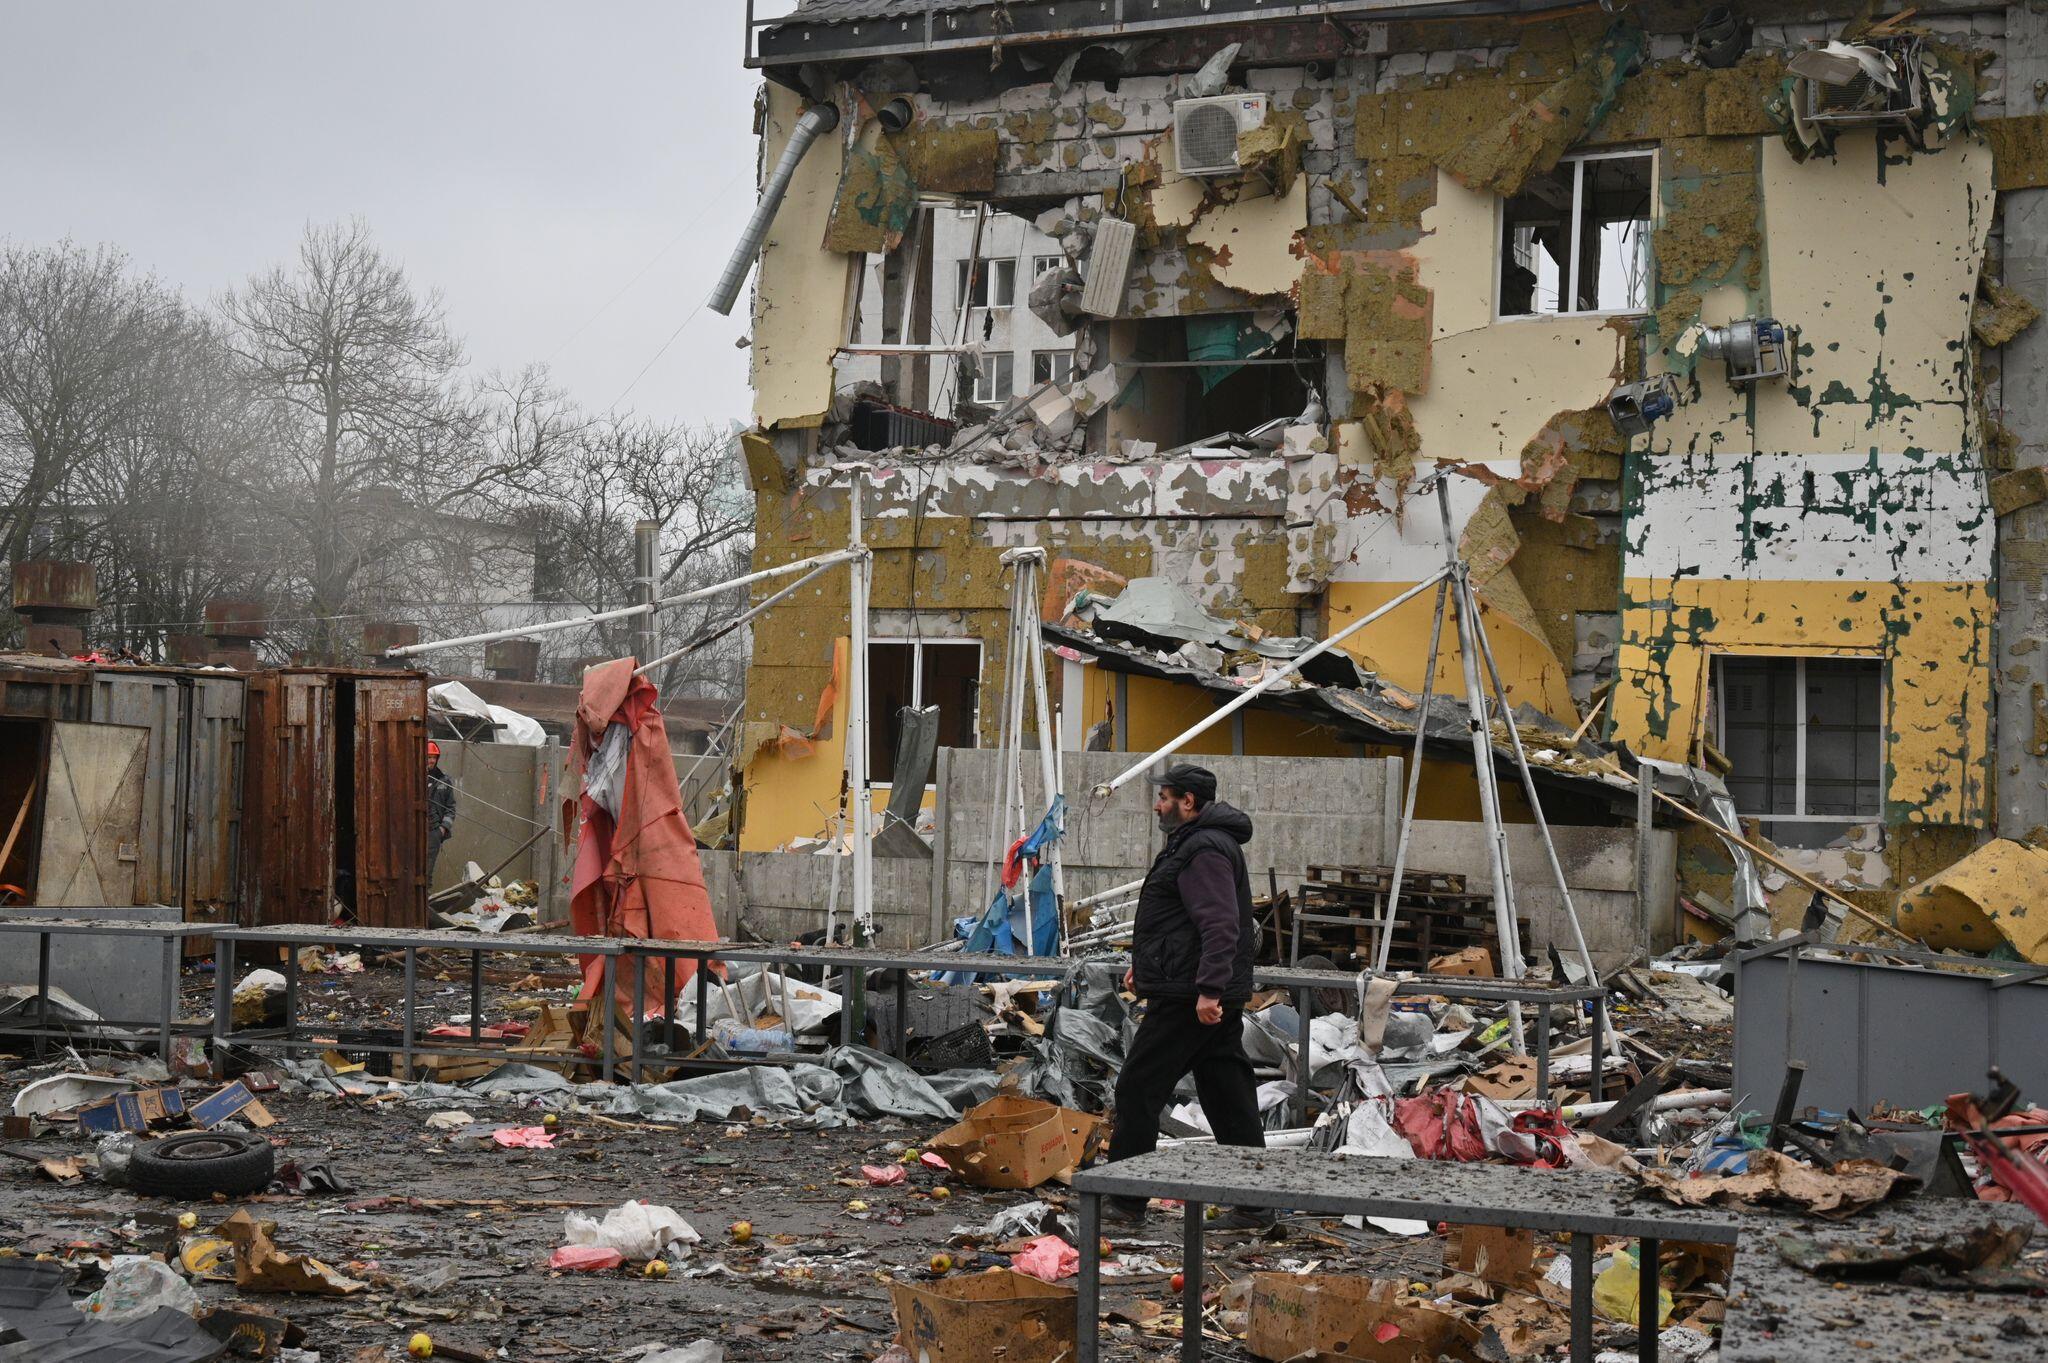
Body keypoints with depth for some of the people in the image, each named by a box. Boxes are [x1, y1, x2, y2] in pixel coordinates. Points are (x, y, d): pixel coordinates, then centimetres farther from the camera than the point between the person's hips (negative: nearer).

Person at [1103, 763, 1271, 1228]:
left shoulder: (1205, 851, -15)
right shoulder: (1195, 845, 20)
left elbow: (1220, 925, -25)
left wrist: (1208, 988, -31)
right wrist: (1144, 966, 31)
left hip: (1188, 999, -11)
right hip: (1215, 999, 11)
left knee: (1138, 1090, -3)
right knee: (1229, 1098, 9)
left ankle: (1124, 1198, 2)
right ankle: (1254, 1203, 10)